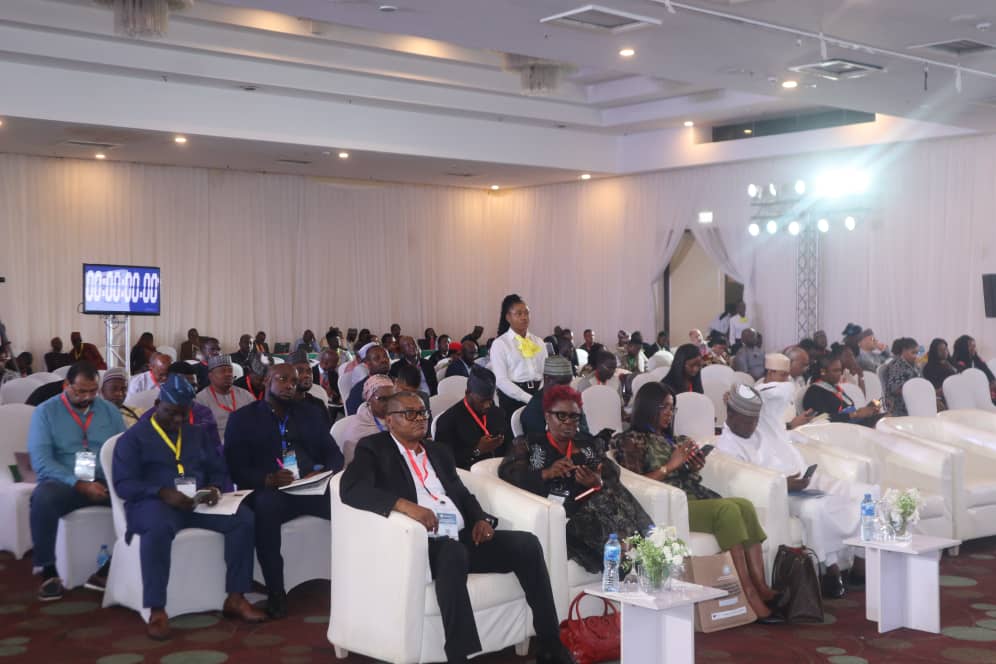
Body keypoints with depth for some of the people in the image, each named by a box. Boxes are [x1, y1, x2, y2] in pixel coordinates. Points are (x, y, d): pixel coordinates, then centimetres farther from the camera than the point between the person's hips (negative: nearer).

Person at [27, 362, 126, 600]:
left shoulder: (109, 410, 12)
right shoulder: (45, 412, 1)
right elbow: (41, 461, -10)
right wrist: (79, 485, -20)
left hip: (105, 483, 3)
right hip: (63, 483, -3)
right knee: (42, 498, -37)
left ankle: (109, 569, -13)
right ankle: (49, 573, -21)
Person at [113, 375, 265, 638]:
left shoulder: (197, 434, 21)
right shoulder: (134, 437, 5)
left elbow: (218, 470, 17)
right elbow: (123, 484, -7)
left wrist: (214, 487, -9)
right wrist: (163, 493, -23)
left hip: (197, 502, 5)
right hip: (154, 502, -5)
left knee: (243, 517, -21)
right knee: (158, 527, -42)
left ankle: (235, 598, -17)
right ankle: (157, 611, -38)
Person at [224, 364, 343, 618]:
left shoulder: (309, 414, 21)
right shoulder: (242, 418, 10)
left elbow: (334, 454, 15)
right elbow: (236, 468, 0)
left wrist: (323, 473, -8)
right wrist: (268, 479, -19)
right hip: (269, 491, -3)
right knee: (265, 505, -38)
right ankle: (275, 593, -30)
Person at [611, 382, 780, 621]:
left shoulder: (672, 440, 28)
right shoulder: (633, 441, 5)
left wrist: (694, 467, 7)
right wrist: (671, 465, -8)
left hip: (694, 498, 7)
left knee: (745, 505, -22)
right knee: (728, 510, -30)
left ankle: (761, 587, -27)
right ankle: (749, 593, -32)